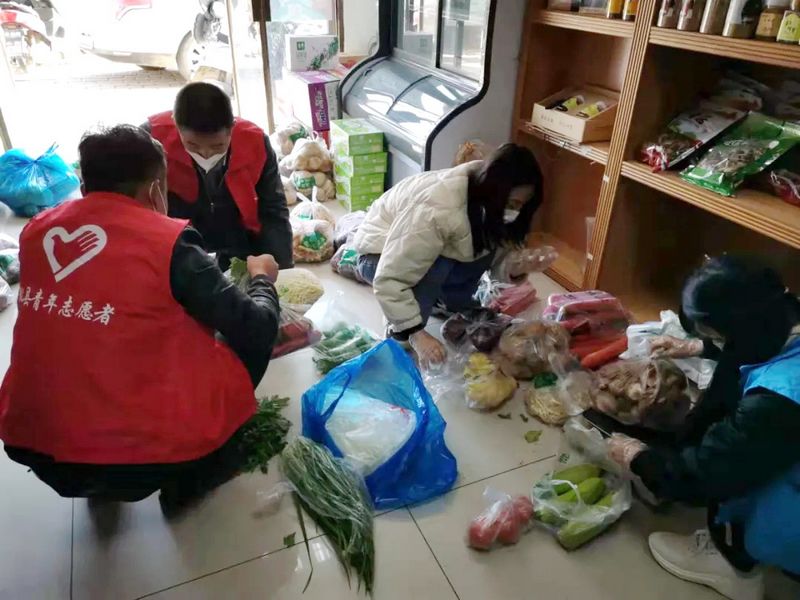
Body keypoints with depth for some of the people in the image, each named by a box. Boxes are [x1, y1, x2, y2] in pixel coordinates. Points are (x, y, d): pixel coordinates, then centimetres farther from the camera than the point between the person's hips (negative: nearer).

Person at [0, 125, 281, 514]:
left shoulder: (37, 230, 2)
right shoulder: (169, 243, -14)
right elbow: (256, 330, -8)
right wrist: (262, 279, 12)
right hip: (138, 458, -5)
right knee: (252, 333, 9)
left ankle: (96, 481, 26)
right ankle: (193, 474, 15)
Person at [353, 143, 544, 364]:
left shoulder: (483, 189, -16)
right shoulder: (437, 211, -40)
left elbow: (497, 243, 2)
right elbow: (389, 280, -38)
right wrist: (416, 333, -35)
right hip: (377, 256, -7)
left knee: (485, 247, -13)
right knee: (435, 269, -35)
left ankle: (454, 306, 11)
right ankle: (400, 331, -10)